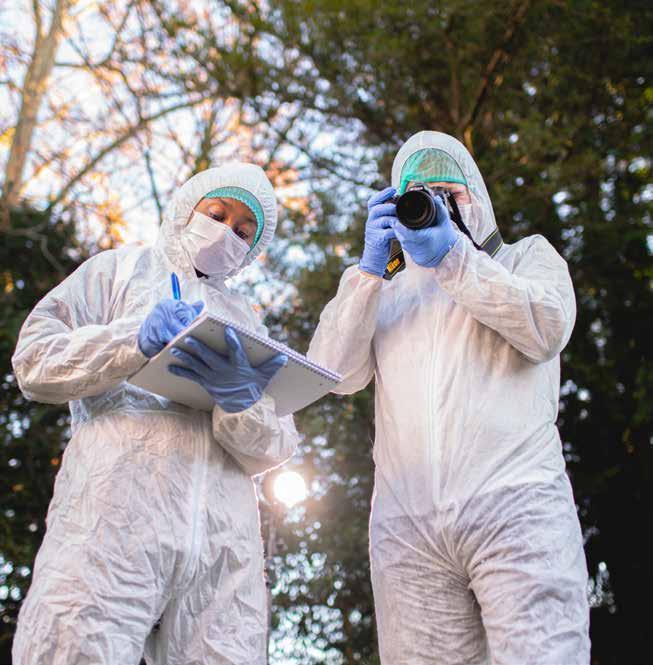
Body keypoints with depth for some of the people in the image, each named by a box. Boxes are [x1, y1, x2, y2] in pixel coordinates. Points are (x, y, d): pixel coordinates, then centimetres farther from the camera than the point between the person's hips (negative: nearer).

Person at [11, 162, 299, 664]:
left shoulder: (245, 320, 27)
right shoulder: (120, 270, 21)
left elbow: (272, 451, 15)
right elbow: (34, 360, 7)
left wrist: (241, 401, -9)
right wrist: (137, 340, -9)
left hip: (223, 541, 3)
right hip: (115, 518, -3)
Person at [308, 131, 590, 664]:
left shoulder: (528, 255, 20)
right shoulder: (386, 294, 26)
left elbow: (548, 329, -2)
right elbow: (337, 374, 9)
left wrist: (452, 257, -10)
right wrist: (370, 269, 0)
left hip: (516, 507, -2)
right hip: (406, 528, 3)